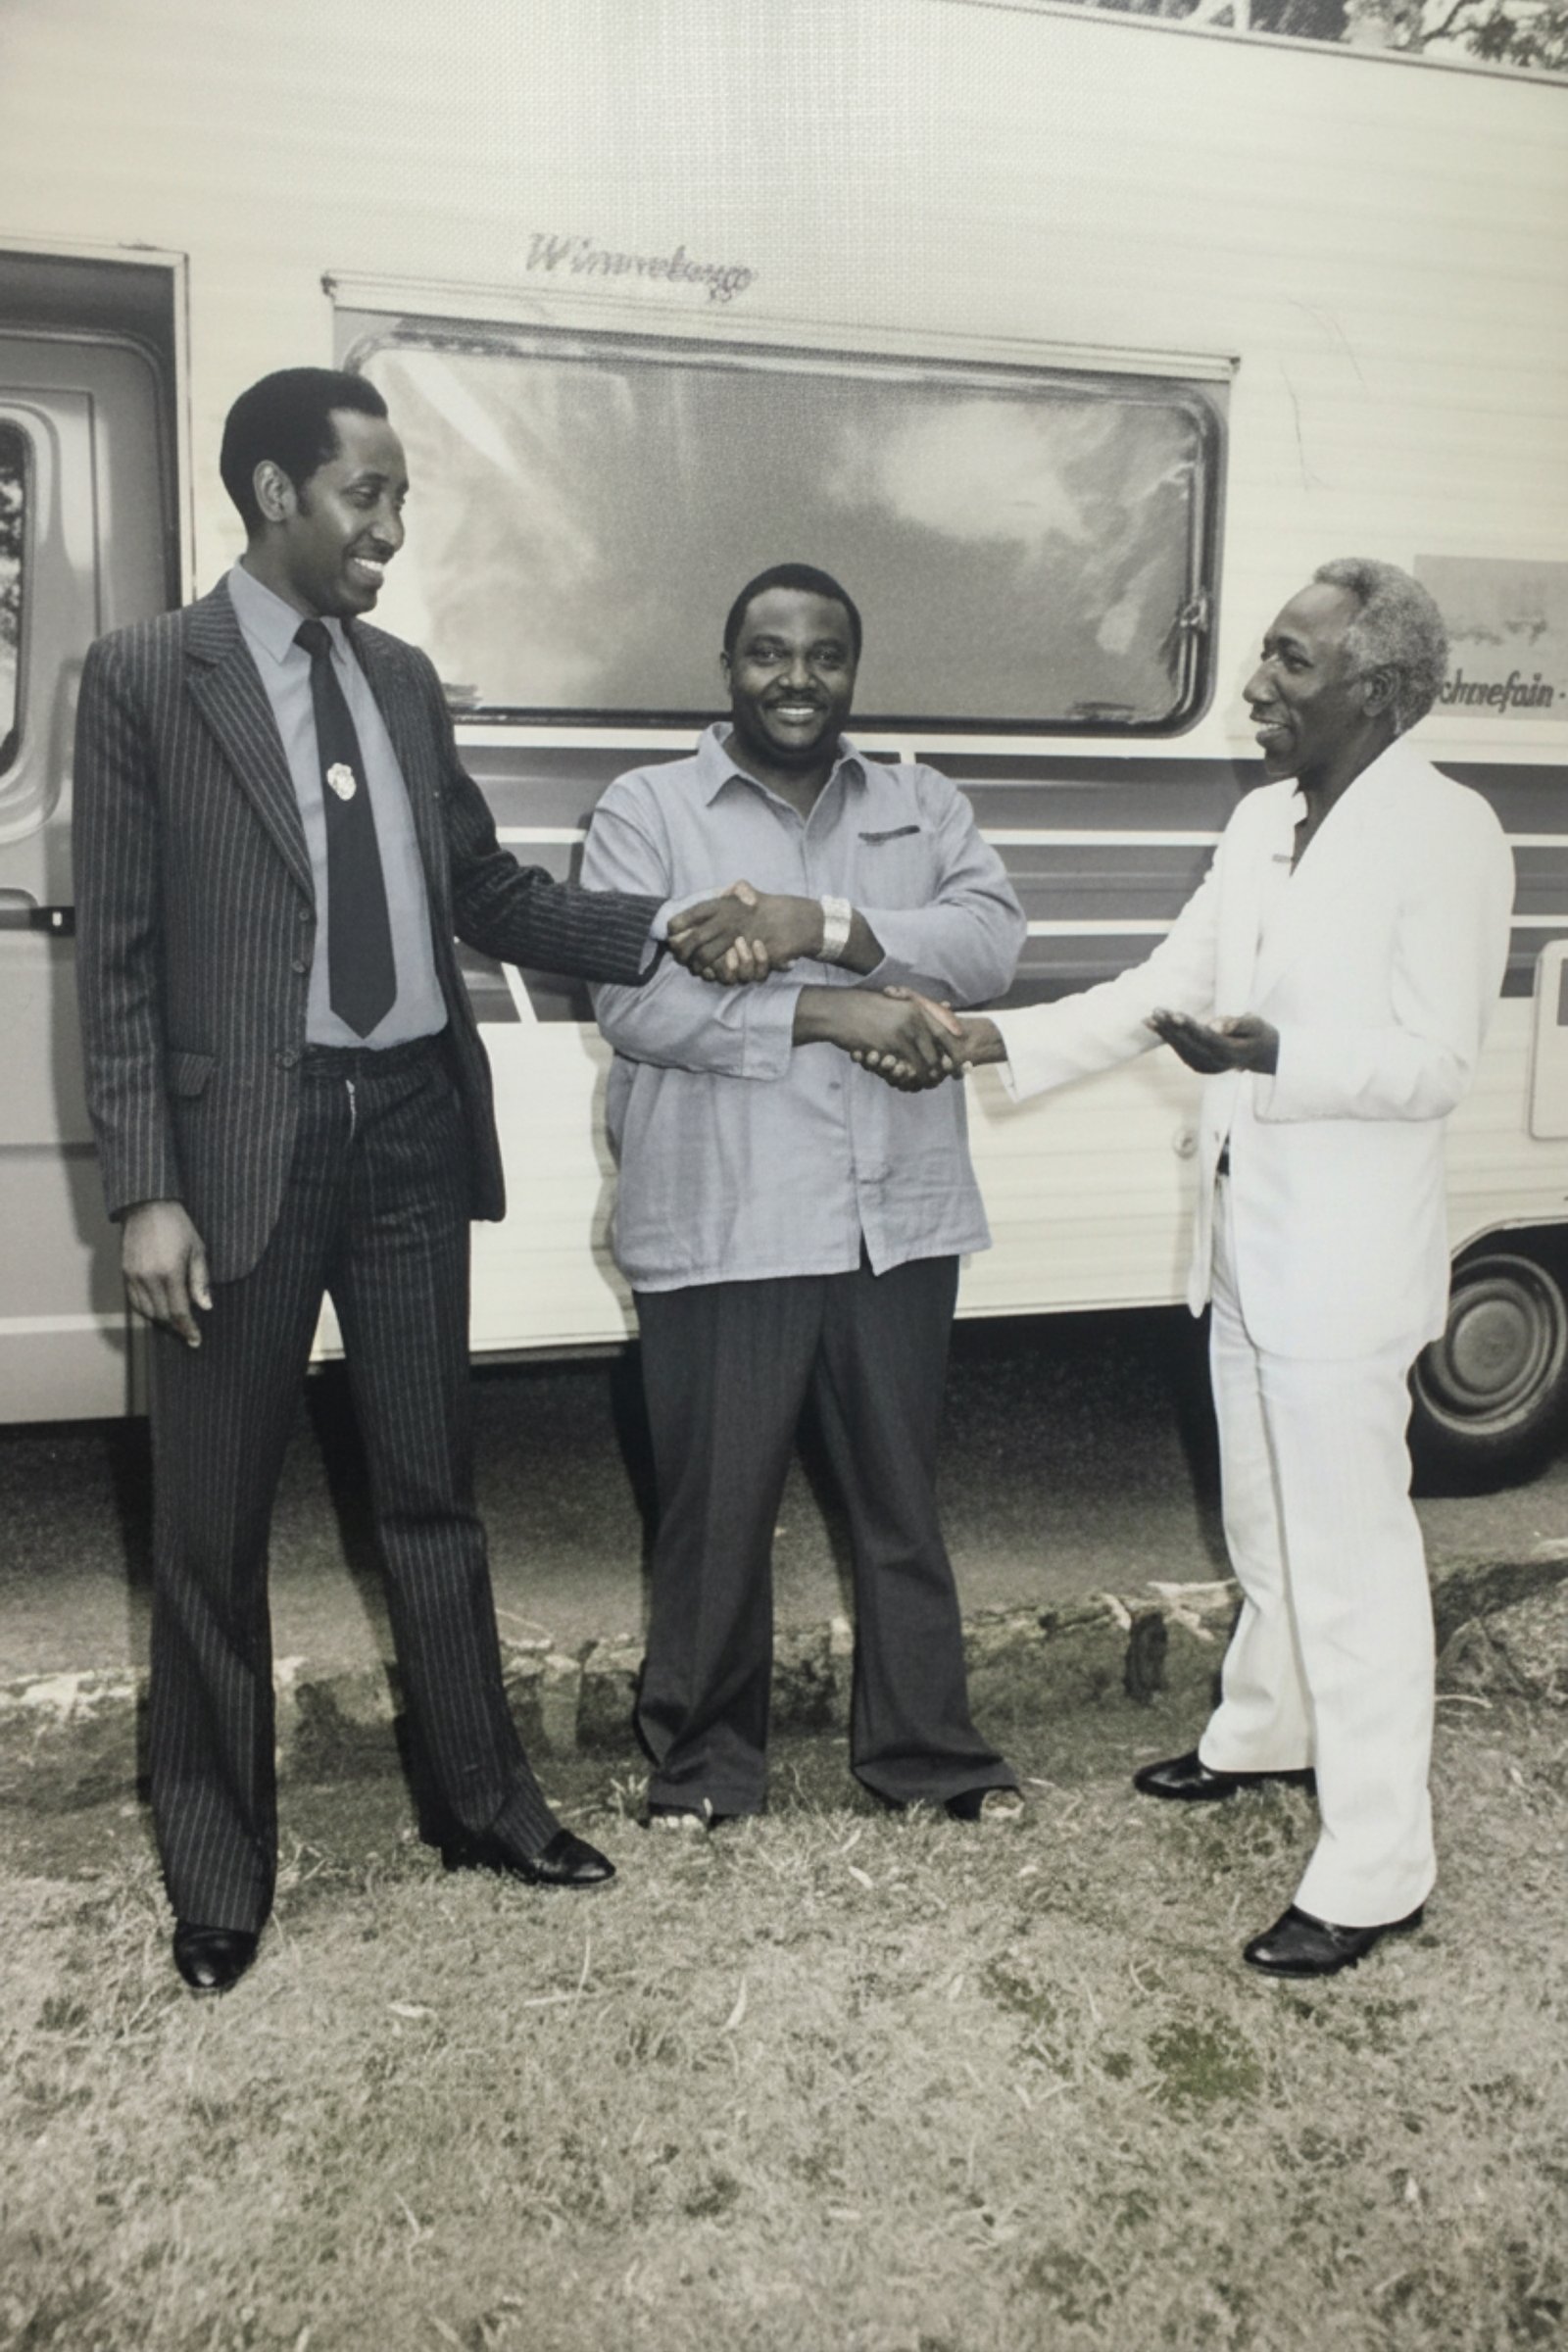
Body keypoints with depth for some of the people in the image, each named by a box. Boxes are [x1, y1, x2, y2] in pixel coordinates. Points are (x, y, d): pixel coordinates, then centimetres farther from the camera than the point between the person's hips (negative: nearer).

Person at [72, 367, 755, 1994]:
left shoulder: (403, 681, 11)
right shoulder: (144, 677, -5)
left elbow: (489, 896, 13)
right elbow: (117, 957, -8)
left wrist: (663, 932, -2)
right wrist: (145, 1192, -13)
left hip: (409, 1127, 5)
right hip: (249, 1140, -4)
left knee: (430, 1488, 15)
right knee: (212, 1521, 8)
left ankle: (482, 1798, 32)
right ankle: (218, 1870, 25)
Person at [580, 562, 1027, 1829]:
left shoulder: (925, 805, 11)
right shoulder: (647, 809, 1)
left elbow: (991, 941, -6)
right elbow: (632, 1001, -12)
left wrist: (821, 927, -19)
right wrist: (829, 1013, -18)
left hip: (897, 1215, 3)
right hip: (721, 1225, -3)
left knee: (902, 1494, 15)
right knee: (717, 1506, 8)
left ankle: (926, 1743, 32)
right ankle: (706, 1757, 28)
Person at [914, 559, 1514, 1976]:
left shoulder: (1447, 834, -14)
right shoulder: (1263, 820, 10)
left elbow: (1435, 1061, -18)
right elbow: (1166, 986, 11)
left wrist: (1271, 1055, -32)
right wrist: (996, 1041, 3)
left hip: (1348, 1264, -8)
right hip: (1247, 1246, 8)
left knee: (1352, 1554, -1)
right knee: (1266, 1523, 24)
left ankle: (1377, 1870, 11)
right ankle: (1269, 1728, 45)